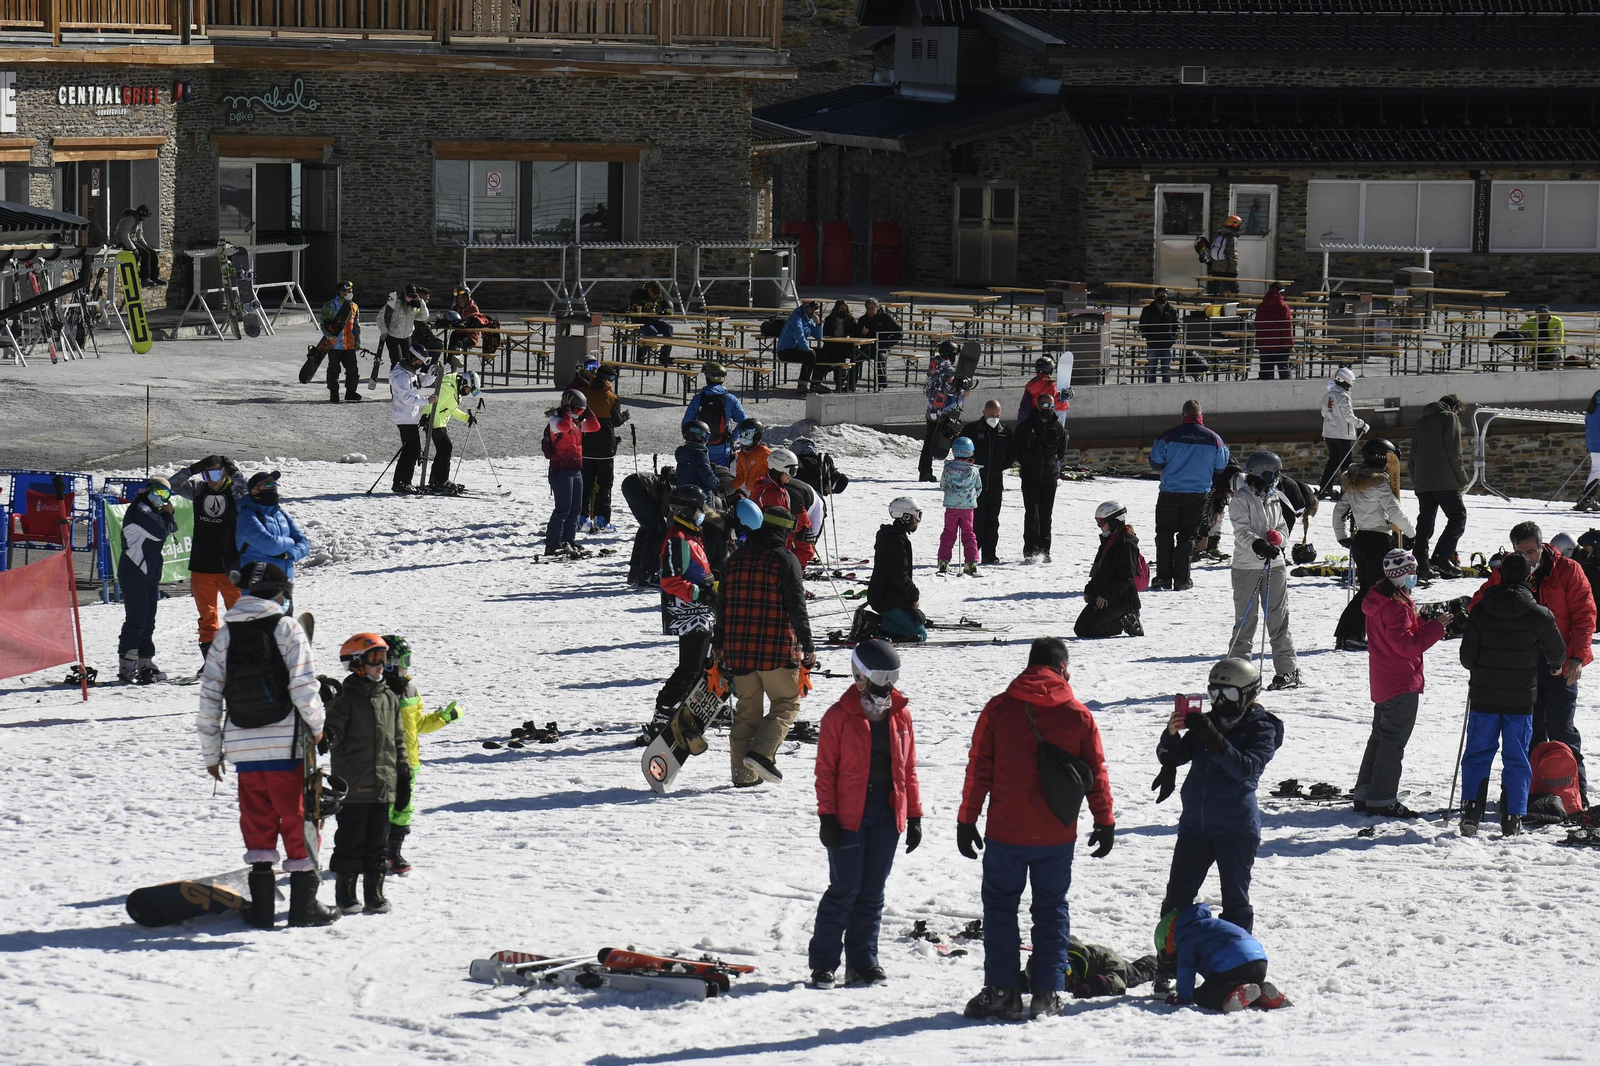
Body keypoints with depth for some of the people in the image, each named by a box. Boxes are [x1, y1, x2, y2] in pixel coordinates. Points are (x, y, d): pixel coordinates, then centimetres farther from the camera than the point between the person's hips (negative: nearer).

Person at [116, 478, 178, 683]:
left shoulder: (152, 512, 19)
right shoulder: (140, 510, -13)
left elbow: (170, 529, 16)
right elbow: (161, 533, -18)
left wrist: (168, 516, -3)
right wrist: (168, 514, -1)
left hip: (149, 574, 10)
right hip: (134, 574, -10)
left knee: (147, 621, 10)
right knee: (136, 620, -11)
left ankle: (145, 663, 14)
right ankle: (126, 667, -10)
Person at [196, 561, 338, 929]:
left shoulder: (225, 635, 6)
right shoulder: (287, 629, -6)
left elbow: (209, 698, 6)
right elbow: (303, 687, -12)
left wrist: (211, 753, 13)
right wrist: (317, 726, 5)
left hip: (242, 747, 3)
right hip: (285, 744, -3)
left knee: (257, 822, 11)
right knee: (297, 819, 6)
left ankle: (262, 906, 8)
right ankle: (303, 903, 7)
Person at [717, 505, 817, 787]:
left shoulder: (736, 559, 10)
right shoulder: (784, 559, -7)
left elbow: (722, 605, 15)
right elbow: (796, 607, -11)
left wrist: (721, 645, 24)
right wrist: (808, 647, -5)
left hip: (738, 649, 5)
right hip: (777, 650, -5)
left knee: (746, 709, 13)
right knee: (787, 703, 8)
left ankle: (743, 773, 9)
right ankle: (761, 752, -13)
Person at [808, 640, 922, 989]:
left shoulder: (900, 715, 9)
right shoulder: (839, 716, -4)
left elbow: (908, 768, 14)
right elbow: (825, 769, -4)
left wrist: (914, 816, 11)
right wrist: (827, 816, -10)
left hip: (887, 814, 4)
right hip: (848, 814, -4)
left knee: (873, 892, 8)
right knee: (845, 890, -5)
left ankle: (862, 962, 15)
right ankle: (822, 963, 3)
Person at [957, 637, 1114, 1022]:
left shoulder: (998, 709, -3)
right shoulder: (1079, 715, -1)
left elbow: (978, 769, -1)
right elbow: (1096, 774, 4)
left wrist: (966, 821, 6)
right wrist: (1105, 823, 14)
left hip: (1006, 831, -1)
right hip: (1057, 833, 1)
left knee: (1000, 907, 9)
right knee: (1051, 909, 11)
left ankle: (1002, 990, 6)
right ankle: (1047, 993, 9)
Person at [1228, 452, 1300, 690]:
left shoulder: (1273, 497, 13)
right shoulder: (1241, 499, -7)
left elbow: (1283, 526, 17)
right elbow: (1242, 531, -17)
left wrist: (1277, 537, -7)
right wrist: (1257, 545, -35)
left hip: (1274, 564, 5)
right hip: (1247, 566, -5)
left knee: (1279, 619, 5)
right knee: (1245, 620, -1)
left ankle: (1287, 670, 9)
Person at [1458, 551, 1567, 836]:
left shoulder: (1480, 611, -6)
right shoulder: (1539, 615, -8)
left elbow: (1467, 656, -4)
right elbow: (1557, 651, 8)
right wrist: (1555, 667, 32)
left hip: (1484, 695, 1)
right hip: (1522, 698, -1)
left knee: (1478, 753, 9)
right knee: (1517, 758, 7)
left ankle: (1470, 812, -1)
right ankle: (1512, 818, 4)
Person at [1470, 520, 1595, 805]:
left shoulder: (1568, 571, -5)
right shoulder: (1505, 574, 4)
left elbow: (1584, 615, -5)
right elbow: (1479, 604, 16)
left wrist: (1577, 656, -15)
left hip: (1559, 666, -4)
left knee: (1562, 732, -4)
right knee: (1529, 733, 8)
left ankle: (1576, 794, 2)